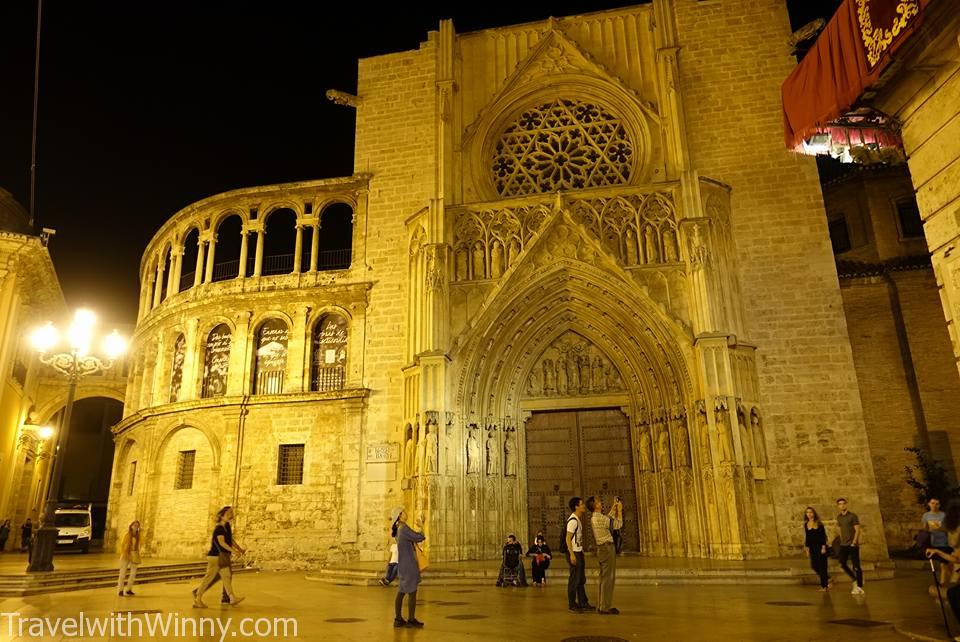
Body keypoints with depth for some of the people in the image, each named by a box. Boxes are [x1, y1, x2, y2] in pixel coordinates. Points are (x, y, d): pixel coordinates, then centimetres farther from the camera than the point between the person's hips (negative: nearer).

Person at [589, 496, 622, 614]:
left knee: (604, 578, 16)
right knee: (608, 578, -6)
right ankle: (606, 607, -3)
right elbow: (618, 525, -12)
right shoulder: (600, 517, -18)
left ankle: (601, 605, 21)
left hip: (602, 548, 10)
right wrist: (619, 511, 1)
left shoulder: (594, 517, 11)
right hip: (607, 548, -10)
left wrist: (613, 509, 24)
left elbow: (608, 519, 26)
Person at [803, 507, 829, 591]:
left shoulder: (819, 523, -6)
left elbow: (824, 536, -8)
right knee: (814, 565, 3)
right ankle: (827, 579, 26)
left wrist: (824, 547, -14)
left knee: (822, 566, -1)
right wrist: (807, 549, 9)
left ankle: (824, 585, 7)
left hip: (820, 547, -5)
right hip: (812, 548, 5)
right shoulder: (806, 524, 6)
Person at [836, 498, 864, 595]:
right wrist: (842, 541, 10)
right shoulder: (839, 517, 10)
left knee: (856, 566, -3)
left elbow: (857, 530, -9)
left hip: (853, 545, -5)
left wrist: (854, 542, -15)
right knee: (842, 564, 2)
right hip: (843, 545, 5)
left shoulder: (853, 516, -7)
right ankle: (855, 580, 22)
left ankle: (860, 587, 5)